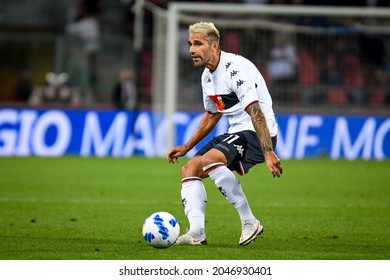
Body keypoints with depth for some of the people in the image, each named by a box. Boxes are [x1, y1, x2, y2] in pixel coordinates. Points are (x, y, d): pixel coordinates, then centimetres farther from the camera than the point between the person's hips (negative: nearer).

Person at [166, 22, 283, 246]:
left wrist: (268, 153, -36)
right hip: (236, 133, 10)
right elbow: (212, 115, 27)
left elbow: (256, 113, -28)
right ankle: (197, 233, -12)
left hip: (257, 134, -10)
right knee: (189, 169, 1)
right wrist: (186, 148, 26)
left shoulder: (235, 68, -19)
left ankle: (249, 222, -22)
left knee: (208, 160, -30)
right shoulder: (208, 76, 11)